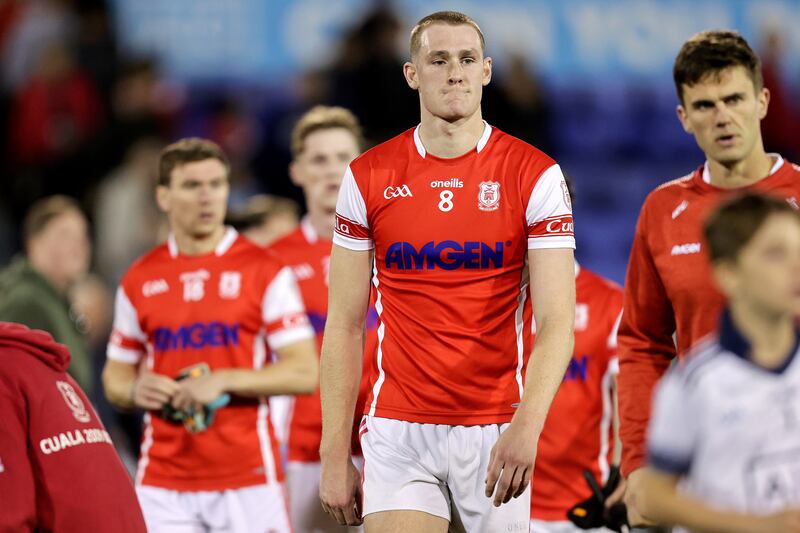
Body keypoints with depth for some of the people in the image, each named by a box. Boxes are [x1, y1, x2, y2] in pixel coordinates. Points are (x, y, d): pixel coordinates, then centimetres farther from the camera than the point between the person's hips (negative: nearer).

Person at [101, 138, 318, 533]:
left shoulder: (264, 270, 0)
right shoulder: (139, 281, 10)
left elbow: (304, 372, -5)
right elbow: (115, 377, 19)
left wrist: (223, 381, -15)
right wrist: (136, 390, -5)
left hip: (248, 479, -2)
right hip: (163, 482, 2)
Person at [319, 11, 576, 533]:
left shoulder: (535, 175, -2)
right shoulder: (367, 177, 4)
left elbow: (557, 323, -10)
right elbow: (344, 327, 6)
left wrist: (526, 426, -26)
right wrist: (335, 456, 1)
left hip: (499, 429, -1)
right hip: (399, 431, 1)